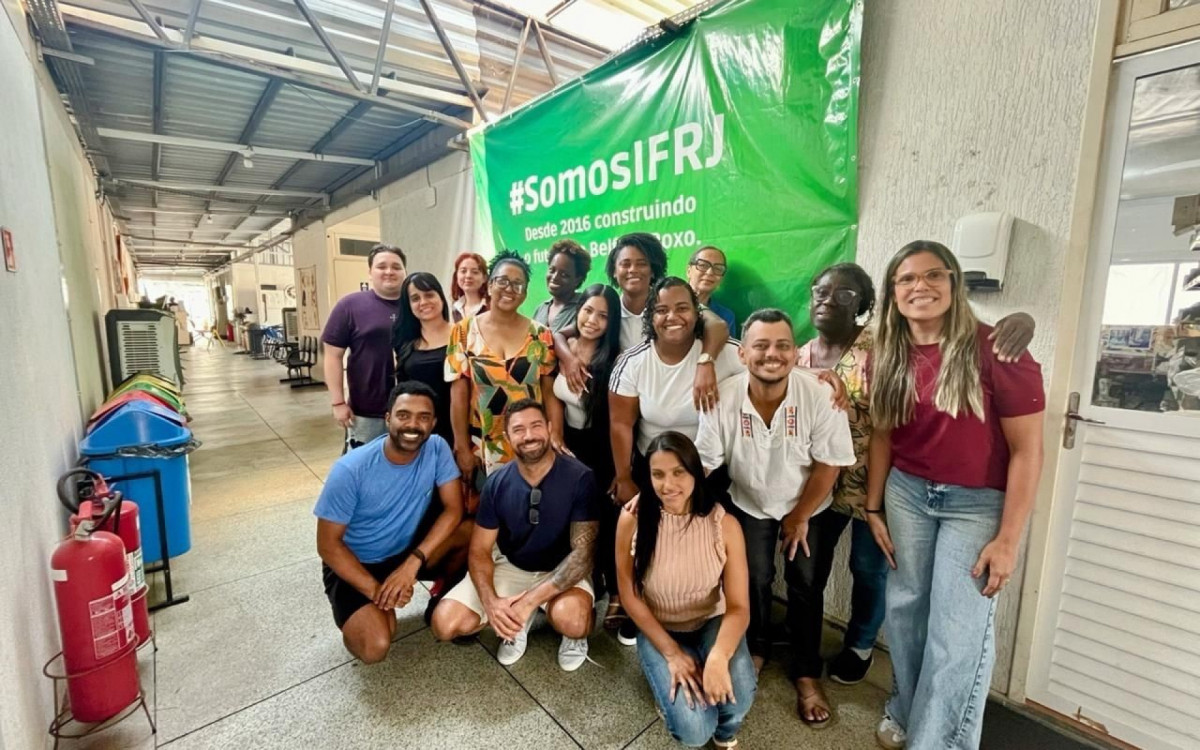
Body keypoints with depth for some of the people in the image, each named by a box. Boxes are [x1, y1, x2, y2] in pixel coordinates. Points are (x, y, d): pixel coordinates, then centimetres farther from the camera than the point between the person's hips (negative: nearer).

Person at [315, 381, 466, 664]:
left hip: (410, 550, 4)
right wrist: (375, 590, -26)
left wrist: (412, 563, -29)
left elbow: (454, 509, -18)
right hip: (356, 564, -3)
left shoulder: (437, 448, -17)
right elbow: (328, 544, -18)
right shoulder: (351, 469, -26)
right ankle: (361, 614, 10)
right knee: (375, 647, -25)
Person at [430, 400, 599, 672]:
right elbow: (480, 550, -5)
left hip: (562, 571, -3)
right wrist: (490, 602, -24)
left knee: (571, 622, -35)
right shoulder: (497, 483, -10)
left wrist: (531, 599, -30)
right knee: (445, 624, -13)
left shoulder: (579, 478, -21)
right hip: (508, 566, 4)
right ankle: (519, 620, 12)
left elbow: (583, 552, -22)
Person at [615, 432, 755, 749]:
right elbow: (630, 596, -9)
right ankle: (670, 690, 16)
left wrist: (718, 656, -35)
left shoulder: (724, 524, -17)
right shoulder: (632, 521, -19)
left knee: (738, 696, -27)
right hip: (658, 630, -1)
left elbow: (739, 606, -15)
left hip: (712, 623, 1)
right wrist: (672, 653, -16)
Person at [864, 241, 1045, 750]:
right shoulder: (887, 357, -2)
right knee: (906, 605, 13)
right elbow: (882, 435, 5)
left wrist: (1008, 540, -13)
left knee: (958, 629, -1)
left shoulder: (995, 350, -16)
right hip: (906, 492, 4)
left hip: (978, 501, -4)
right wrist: (873, 508, 6)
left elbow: (1027, 449, -13)